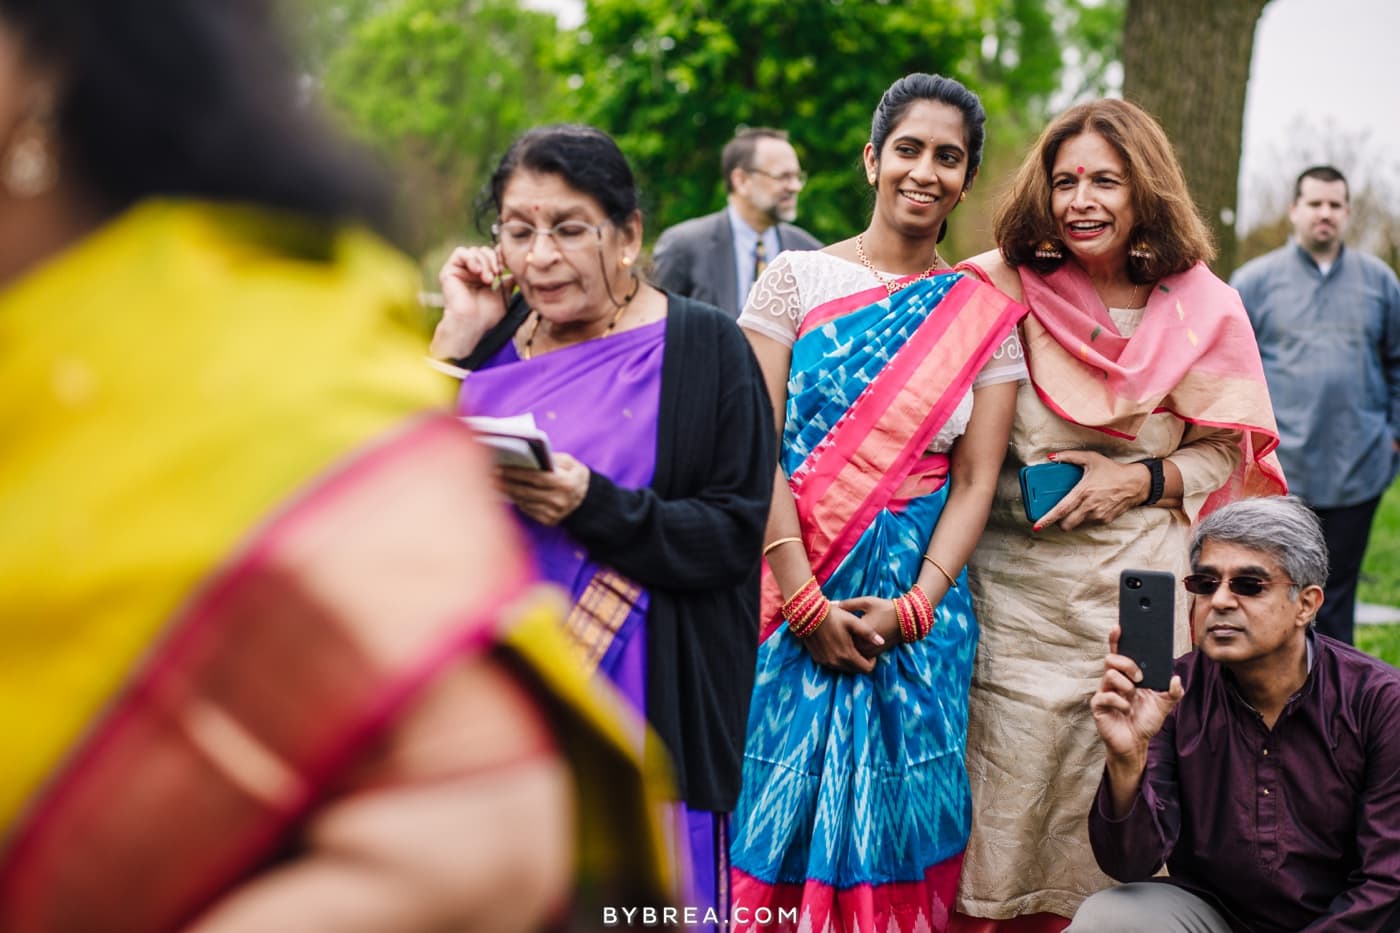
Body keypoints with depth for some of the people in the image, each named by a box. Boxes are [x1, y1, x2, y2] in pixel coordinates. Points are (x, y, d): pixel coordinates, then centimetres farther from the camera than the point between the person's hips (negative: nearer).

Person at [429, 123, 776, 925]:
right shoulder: (497, 337, 8)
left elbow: (734, 534, -10)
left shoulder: (702, 347, -4)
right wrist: (457, 338, -7)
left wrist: (592, 505, -24)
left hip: (636, 711, -4)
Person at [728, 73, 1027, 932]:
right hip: (795, 586, -1)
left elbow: (976, 478, 2)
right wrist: (804, 596, -12)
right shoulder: (797, 279, 2)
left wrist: (916, 604, -11)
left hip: (916, 599, 1)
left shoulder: (986, 316, 6)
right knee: (780, 792, 4)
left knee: (891, 817, 6)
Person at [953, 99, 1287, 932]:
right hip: (1016, 590, -1)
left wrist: (1144, 480, -6)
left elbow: (1230, 450, 9)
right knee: (1005, 793, 1)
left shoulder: (1202, 308, 2)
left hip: (1144, 599, 1)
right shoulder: (1002, 288, -3)